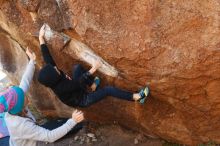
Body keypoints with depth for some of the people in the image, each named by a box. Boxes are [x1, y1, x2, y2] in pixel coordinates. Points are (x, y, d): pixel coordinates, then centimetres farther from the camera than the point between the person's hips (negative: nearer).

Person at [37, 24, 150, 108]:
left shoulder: (52, 79, -20)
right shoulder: (62, 87, -40)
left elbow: (47, 57, -13)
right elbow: (79, 82, -39)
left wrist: (41, 38, -8)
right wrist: (93, 69, -41)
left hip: (76, 90, 8)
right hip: (83, 100, -8)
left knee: (77, 67, 4)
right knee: (108, 90, -18)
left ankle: (93, 85, 14)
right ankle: (137, 97, -9)